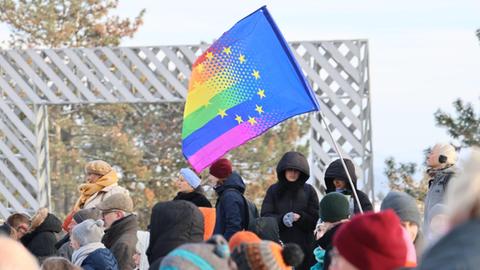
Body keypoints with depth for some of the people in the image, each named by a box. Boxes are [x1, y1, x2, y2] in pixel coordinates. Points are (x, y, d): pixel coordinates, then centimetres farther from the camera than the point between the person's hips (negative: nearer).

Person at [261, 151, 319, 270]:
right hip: (279, 246, 0)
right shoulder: (273, 190, 8)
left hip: (304, 247, 0)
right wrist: (282, 219, -19)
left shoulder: (309, 191, 7)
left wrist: (299, 217, -16)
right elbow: (265, 216, 0)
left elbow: (315, 219, 3)